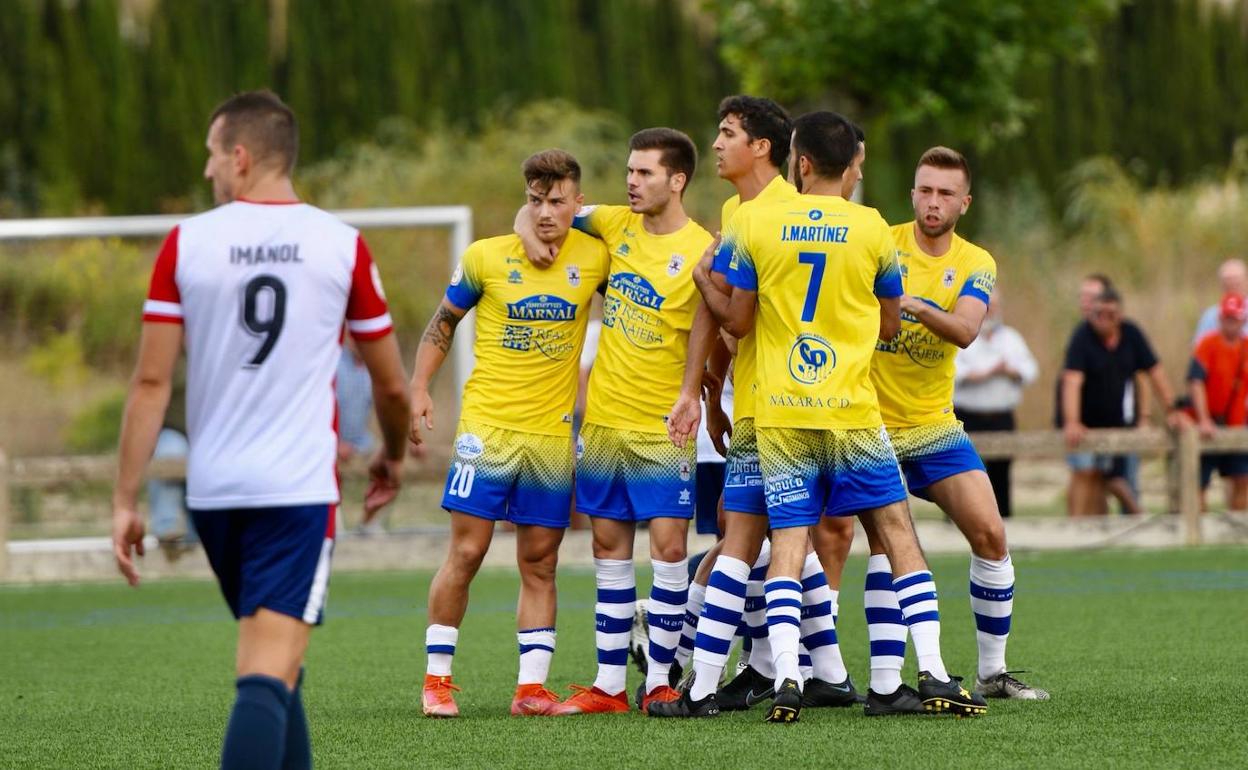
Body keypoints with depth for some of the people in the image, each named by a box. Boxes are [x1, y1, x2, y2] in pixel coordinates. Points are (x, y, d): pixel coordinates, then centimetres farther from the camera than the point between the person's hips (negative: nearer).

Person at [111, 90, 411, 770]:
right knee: (270, 675, -12)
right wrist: (393, 457, 28)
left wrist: (125, 500, 3)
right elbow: (392, 386, 8)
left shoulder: (186, 243, 1)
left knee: (271, 667, 21)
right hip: (301, 486, -3)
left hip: (212, 491, 3)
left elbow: (151, 382, -2)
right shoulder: (342, 245, 0)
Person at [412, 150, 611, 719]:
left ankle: (532, 687, 6)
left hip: (554, 433, 2)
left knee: (540, 564, 4)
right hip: (486, 426, -2)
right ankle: (436, 680, 6)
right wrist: (418, 388, 1)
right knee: (466, 553, -5)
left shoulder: (595, 257, 1)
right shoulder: (486, 257, -3)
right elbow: (443, 322, 9)